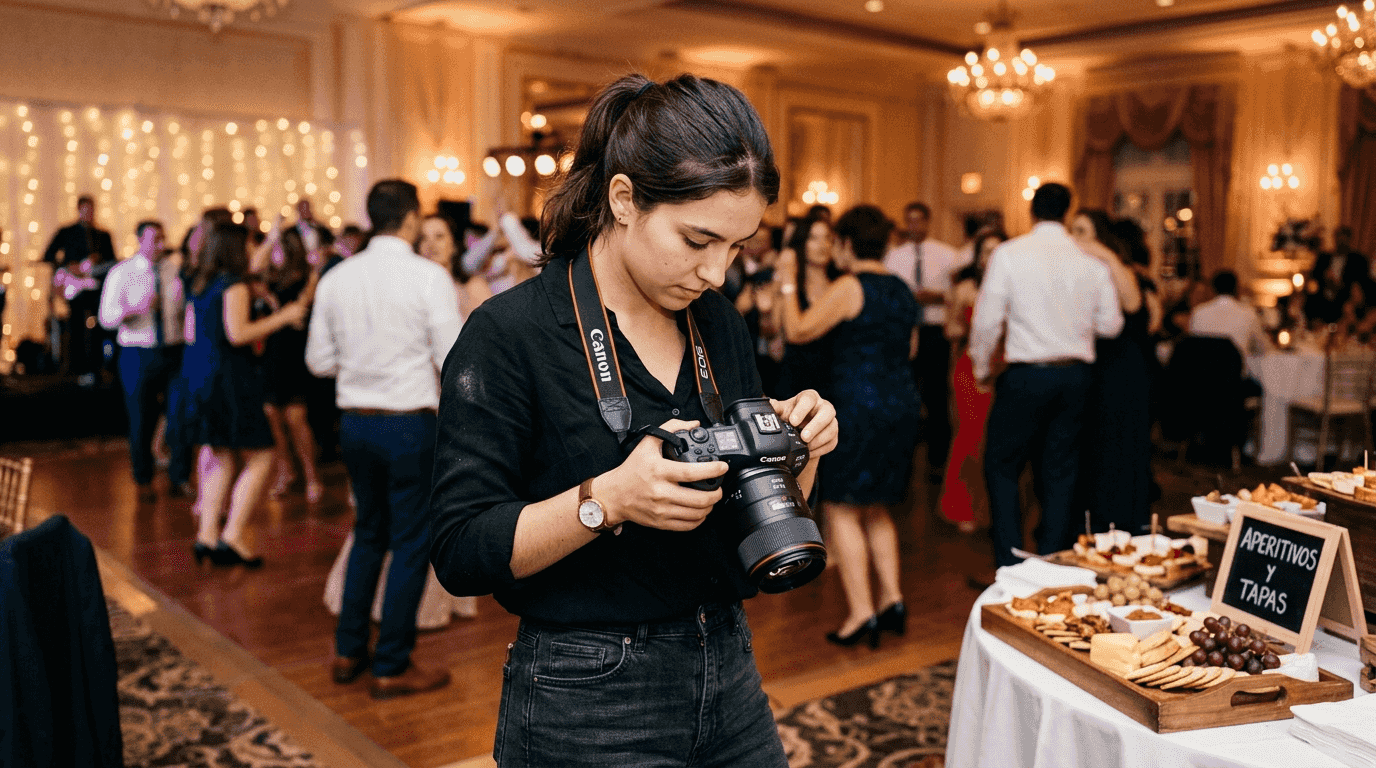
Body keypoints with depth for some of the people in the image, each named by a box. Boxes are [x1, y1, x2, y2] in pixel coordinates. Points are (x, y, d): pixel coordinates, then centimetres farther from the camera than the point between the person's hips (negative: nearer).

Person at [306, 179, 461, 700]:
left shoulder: (336, 279, 2)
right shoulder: (429, 276, -13)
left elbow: (319, 360, 7)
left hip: (355, 421, 6)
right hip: (410, 423, -5)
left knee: (368, 533, 21)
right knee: (410, 543, 6)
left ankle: (348, 652, 29)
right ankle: (392, 668, 14)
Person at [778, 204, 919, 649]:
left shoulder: (850, 287, -12)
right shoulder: (902, 290, 12)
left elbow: (797, 331, -12)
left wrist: (788, 288, 2)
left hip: (859, 407, -8)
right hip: (902, 406, 8)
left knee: (842, 509, 0)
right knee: (876, 509, 18)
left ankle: (862, 612, -3)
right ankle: (892, 600, 16)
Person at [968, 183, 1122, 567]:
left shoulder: (1009, 254, -7)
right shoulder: (1092, 261, 3)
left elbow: (987, 319, -7)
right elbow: (1111, 324, 7)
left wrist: (981, 368, 7)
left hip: (1027, 374, -4)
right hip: (1075, 374, 4)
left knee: (1002, 464, 8)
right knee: (1060, 470, 12)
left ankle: (1011, 564, 4)